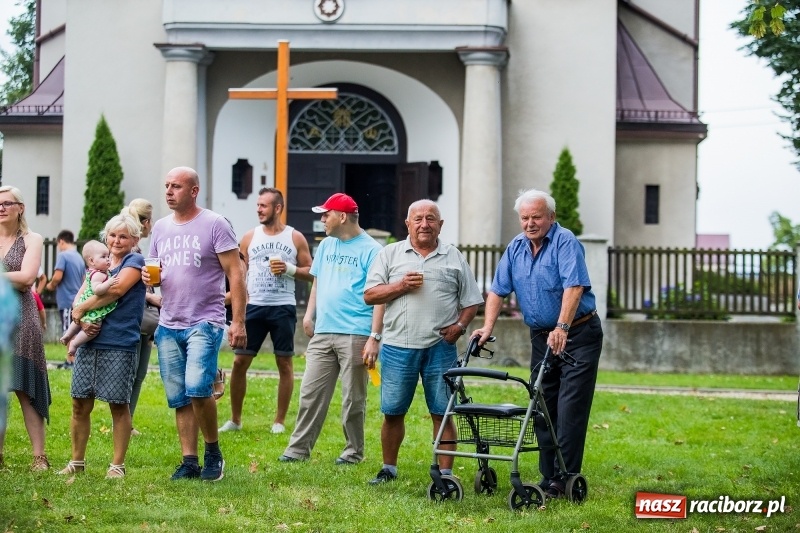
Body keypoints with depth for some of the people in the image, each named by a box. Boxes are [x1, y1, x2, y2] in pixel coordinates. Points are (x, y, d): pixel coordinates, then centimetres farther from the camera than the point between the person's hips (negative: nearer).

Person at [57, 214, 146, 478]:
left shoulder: (135, 262, -1)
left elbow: (116, 290, -16)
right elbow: (79, 300, 12)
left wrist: (81, 309, -9)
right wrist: (82, 321, -9)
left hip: (120, 345, -6)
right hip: (90, 342, 6)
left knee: (118, 405, 0)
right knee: (80, 404, 6)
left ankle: (117, 465, 8)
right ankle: (77, 461, 17)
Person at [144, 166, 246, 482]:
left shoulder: (215, 225, -5)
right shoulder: (160, 228, 13)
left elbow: (235, 274, -7)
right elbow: (153, 271, 23)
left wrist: (239, 321, -15)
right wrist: (148, 277, -3)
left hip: (204, 323, -6)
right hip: (169, 326, 6)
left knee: (198, 388, -20)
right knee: (178, 399, 5)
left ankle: (213, 452, -1)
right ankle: (189, 462, 12)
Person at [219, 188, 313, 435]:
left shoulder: (295, 238, 2)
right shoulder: (249, 237, 7)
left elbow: (311, 273, 5)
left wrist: (290, 269, -13)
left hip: (283, 308, -2)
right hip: (254, 307, 2)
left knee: (284, 362, 2)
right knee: (240, 361, -1)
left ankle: (279, 421, 11)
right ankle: (235, 419, 10)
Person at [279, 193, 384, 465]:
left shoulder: (370, 250, -7)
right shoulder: (326, 245, 14)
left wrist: (374, 337, -16)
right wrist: (310, 313, 10)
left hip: (355, 336, -6)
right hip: (322, 333, 6)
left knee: (353, 398, 2)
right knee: (311, 393, 5)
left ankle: (354, 451, 13)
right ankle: (299, 447, 9)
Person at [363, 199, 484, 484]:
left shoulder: (454, 257, 9)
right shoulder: (390, 254, 9)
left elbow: (471, 301, 10)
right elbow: (369, 295, 3)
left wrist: (460, 325, -7)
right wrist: (401, 286, -10)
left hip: (440, 347, 0)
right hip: (398, 346, 0)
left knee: (442, 413, 0)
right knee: (392, 412, 6)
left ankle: (446, 472, 5)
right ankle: (388, 468, 20)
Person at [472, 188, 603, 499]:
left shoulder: (565, 242, -15)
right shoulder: (516, 248, 7)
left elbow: (574, 286, -27)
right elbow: (498, 290, 9)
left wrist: (562, 328, -37)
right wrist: (488, 327, -5)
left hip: (579, 335, -7)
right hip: (541, 336, 7)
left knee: (570, 409, -10)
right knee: (543, 409, 7)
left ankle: (564, 479, -9)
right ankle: (548, 478, 13)